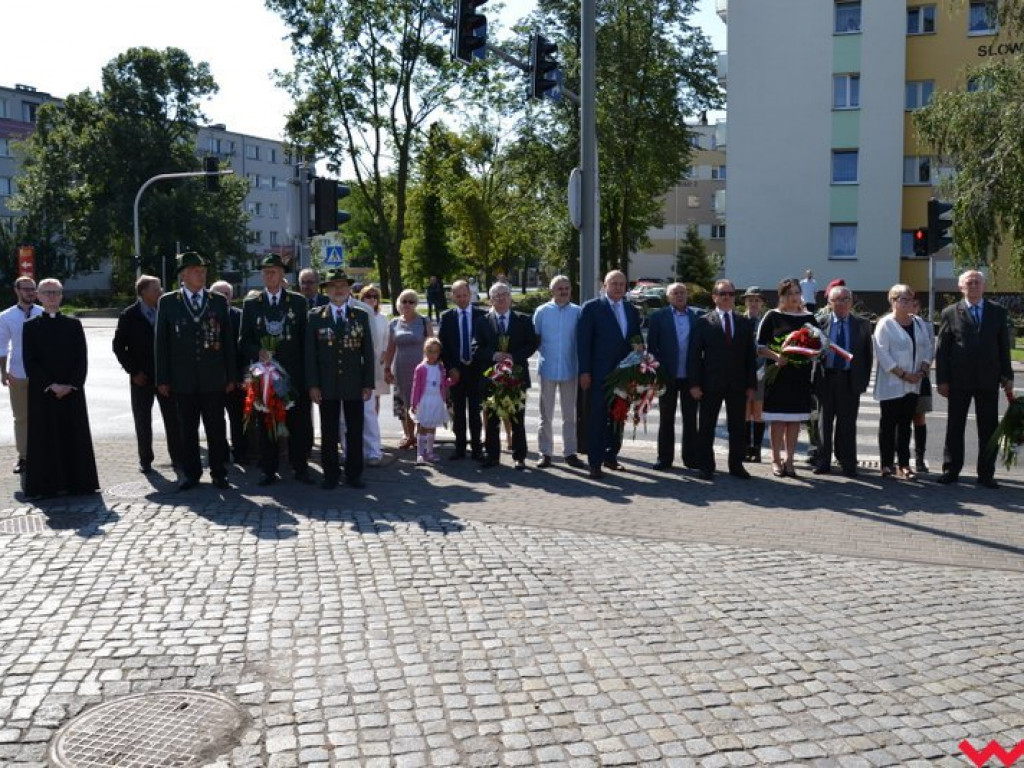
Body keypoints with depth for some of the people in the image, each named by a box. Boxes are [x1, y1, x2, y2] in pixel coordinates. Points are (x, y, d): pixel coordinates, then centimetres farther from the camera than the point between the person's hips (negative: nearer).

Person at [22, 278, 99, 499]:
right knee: (45, 438, 1)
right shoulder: (31, 326, 4)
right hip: (42, 393, -1)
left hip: (72, 391, 1)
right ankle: (45, 485, 6)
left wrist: (70, 385, -9)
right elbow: (30, 362, -2)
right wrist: (51, 386, -12)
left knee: (75, 436, 3)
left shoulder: (74, 324, 7)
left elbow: (82, 359, 3)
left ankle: (78, 482, 10)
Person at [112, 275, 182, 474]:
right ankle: (145, 460, 17)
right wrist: (133, 371, -7)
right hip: (142, 377, -1)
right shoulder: (129, 316, -2)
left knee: (173, 419, 2)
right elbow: (118, 346, 0)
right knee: (142, 421, 7)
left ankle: (177, 458, 11)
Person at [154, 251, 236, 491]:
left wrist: (231, 376, 4)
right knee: (187, 430, 7)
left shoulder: (218, 301, 7)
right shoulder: (167, 302, 4)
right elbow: (161, 343, 3)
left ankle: (219, 473, 15)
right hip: (183, 379, 0)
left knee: (216, 429, 4)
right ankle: (190, 473, 19)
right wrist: (162, 379, -1)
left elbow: (228, 340, 8)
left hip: (214, 379, 1)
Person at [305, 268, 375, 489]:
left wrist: (368, 383, -1)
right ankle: (330, 474, 14)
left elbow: (368, 352, 5)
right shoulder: (314, 316, 3)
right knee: (329, 433, 5)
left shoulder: (361, 316, 6)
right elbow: (310, 353, 1)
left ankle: (354, 473, 16)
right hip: (327, 384, -1)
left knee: (355, 431, 6)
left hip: (354, 384, 1)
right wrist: (312, 384, -6)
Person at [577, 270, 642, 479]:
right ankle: (595, 462, 3)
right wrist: (584, 372, -12)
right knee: (596, 419, -2)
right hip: (598, 374, -5)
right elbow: (583, 341, -6)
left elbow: (636, 341, 15)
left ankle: (611, 457, 23)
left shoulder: (632, 311, 12)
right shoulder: (591, 308, -3)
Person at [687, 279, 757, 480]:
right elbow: (694, 355, -3)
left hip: (738, 385, 3)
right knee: (706, 427, 4)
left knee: (738, 427, 7)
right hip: (711, 384, -2)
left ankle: (736, 465, 17)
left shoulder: (745, 324, 9)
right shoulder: (703, 323, 0)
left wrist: (751, 384, 2)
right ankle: (706, 466, 13)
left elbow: (750, 355, 8)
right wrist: (694, 383, -10)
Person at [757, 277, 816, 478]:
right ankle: (776, 460, 11)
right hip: (778, 374, -3)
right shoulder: (772, 316, -1)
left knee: (795, 420, 5)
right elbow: (760, 347, -3)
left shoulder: (809, 317, 9)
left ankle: (789, 460, 13)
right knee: (778, 420, 0)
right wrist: (776, 356, -19)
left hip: (801, 376, 3)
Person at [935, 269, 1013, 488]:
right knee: (955, 427, 5)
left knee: (988, 429, 5)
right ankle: (951, 470, 14)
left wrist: (1007, 376, 3)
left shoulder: (998, 312, 7)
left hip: (988, 380, 1)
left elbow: (1004, 346, 7)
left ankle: (986, 474, 12)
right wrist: (942, 379, -5)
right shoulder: (951, 313, 1)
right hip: (959, 381, -1)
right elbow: (942, 349, 0)